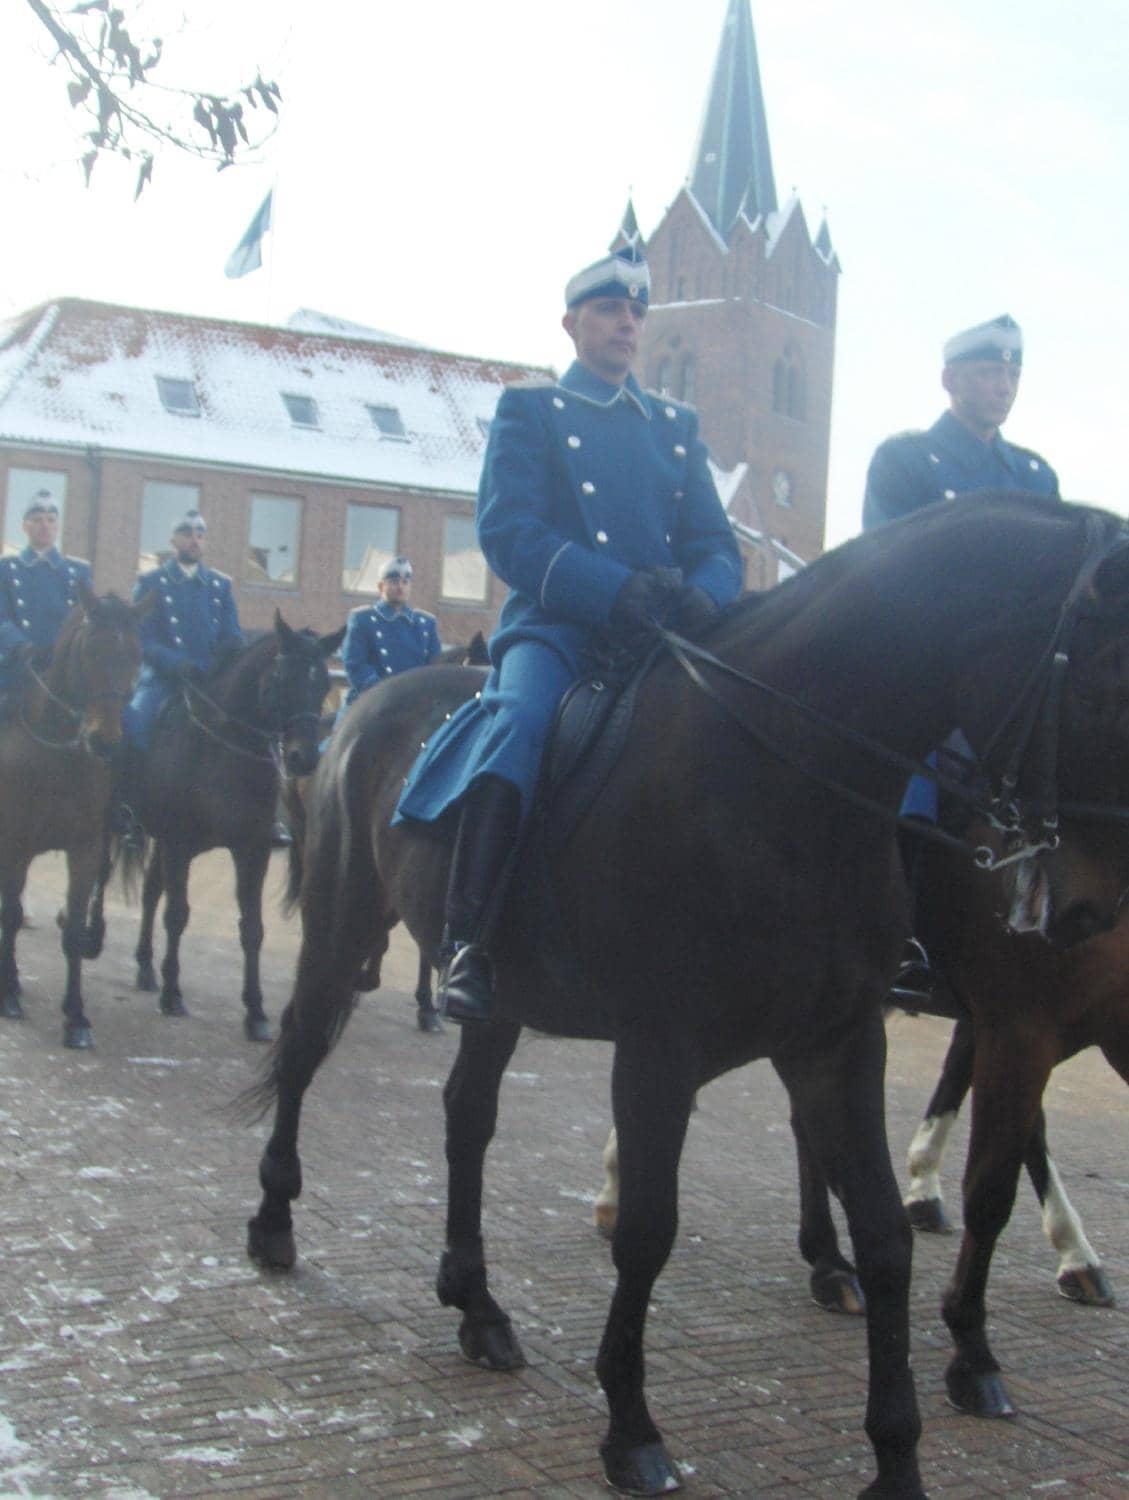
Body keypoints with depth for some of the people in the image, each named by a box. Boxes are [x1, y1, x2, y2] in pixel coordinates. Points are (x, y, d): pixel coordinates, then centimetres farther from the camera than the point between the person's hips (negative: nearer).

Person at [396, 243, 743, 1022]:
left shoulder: (677, 424, 24)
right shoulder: (530, 409, 12)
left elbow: (716, 542, 15)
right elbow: (507, 530, -4)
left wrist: (705, 594, -12)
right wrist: (613, 588, -20)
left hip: (661, 635, 5)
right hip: (557, 622, -4)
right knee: (521, 716, -34)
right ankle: (466, 944, -36)